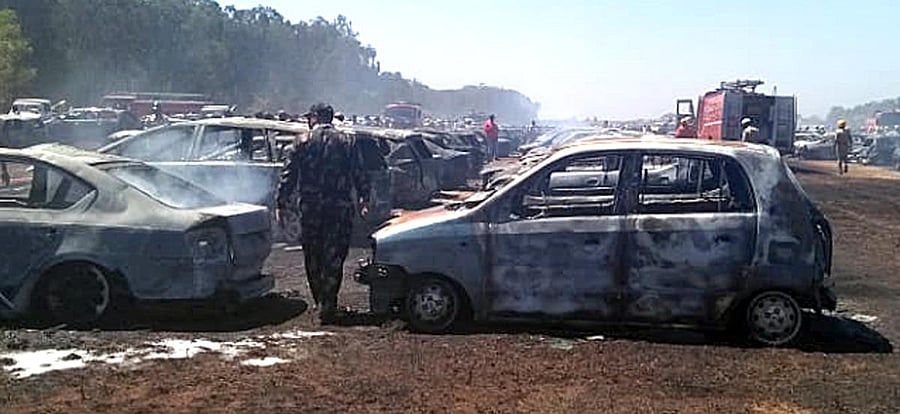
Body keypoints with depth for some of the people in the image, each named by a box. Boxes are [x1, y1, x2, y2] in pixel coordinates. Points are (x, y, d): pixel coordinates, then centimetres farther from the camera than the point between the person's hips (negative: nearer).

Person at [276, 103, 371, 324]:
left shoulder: (304, 142, 0)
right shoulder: (347, 142, 5)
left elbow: (289, 175, 0)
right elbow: (360, 174, 4)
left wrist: (281, 203, 4)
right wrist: (364, 200, 8)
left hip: (311, 207, 0)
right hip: (340, 207, 1)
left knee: (313, 258, 13)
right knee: (334, 257, 1)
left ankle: (320, 301, 20)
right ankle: (328, 304, -4)